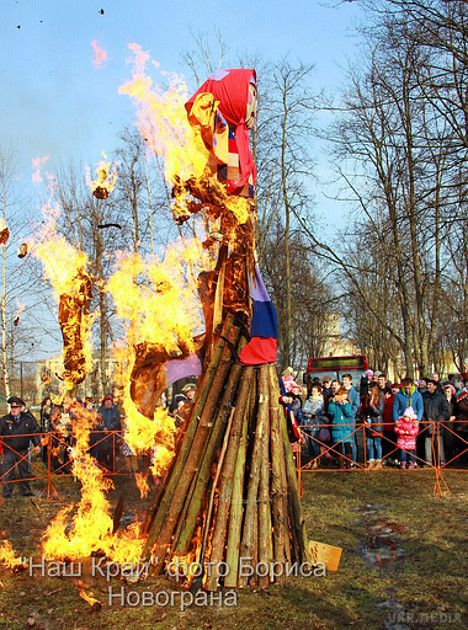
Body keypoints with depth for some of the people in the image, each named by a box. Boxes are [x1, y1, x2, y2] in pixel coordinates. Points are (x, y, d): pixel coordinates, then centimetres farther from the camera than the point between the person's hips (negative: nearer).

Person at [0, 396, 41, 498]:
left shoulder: (28, 419, -3)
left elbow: (34, 432, 4)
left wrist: (37, 444, -3)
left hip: (23, 450, 2)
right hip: (9, 450, -2)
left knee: (24, 471, 13)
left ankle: (26, 490, 26)